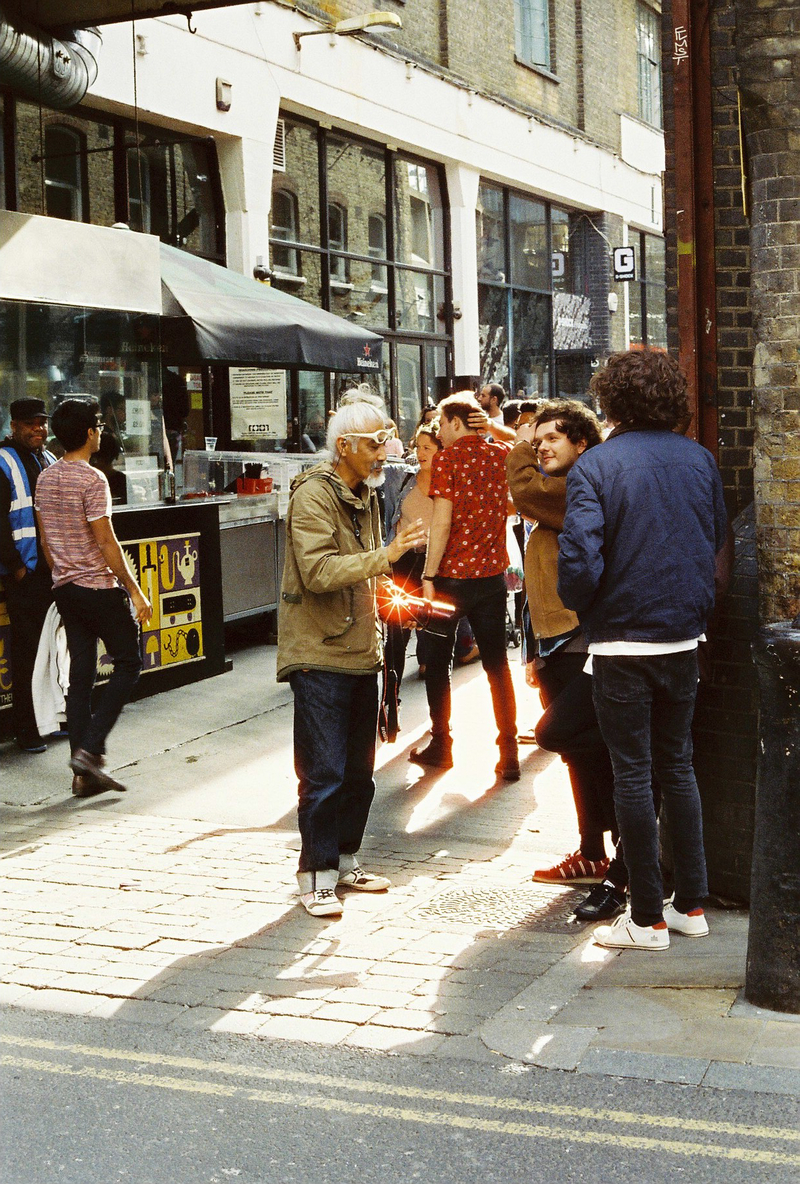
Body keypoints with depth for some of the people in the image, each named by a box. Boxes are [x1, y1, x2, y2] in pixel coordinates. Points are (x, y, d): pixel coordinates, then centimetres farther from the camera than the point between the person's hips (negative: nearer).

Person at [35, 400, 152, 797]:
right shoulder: (92, 480, -15)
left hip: (66, 589, 8)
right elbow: (106, 543, -17)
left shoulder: (45, 479, 9)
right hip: (99, 586, -8)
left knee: (80, 674, 9)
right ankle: (90, 749, -6)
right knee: (128, 662, 5)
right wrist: (135, 591, -12)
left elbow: (45, 540, 15)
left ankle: (84, 773, 9)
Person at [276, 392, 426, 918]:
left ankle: (345, 860, 26)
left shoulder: (365, 495, 16)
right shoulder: (313, 494, -13)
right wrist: (386, 554, -31)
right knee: (324, 774, -4)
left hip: (361, 654, 9)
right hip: (320, 657, -8)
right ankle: (316, 874, 6)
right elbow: (318, 571, -26)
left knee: (359, 770, 14)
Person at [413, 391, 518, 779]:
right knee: (496, 664, 9)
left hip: (452, 575, -4)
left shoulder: (448, 458, -9)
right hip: (492, 573, 4)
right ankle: (508, 754, 4)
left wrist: (429, 577, -13)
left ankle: (440, 746, 18)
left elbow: (442, 522, -16)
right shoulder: (501, 455, 5)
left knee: (438, 662, 11)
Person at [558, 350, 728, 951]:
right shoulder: (700, 460, 3)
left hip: (622, 641, -5)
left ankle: (648, 918, 9)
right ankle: (693, 904, 21)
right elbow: (718, 541, 11)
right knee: (678, 764, 16)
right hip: (684, 637, 5)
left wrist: (583, 610, -1)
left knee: (634, 774, 3)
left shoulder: (596, 465, -13)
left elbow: (579, 560, -20)